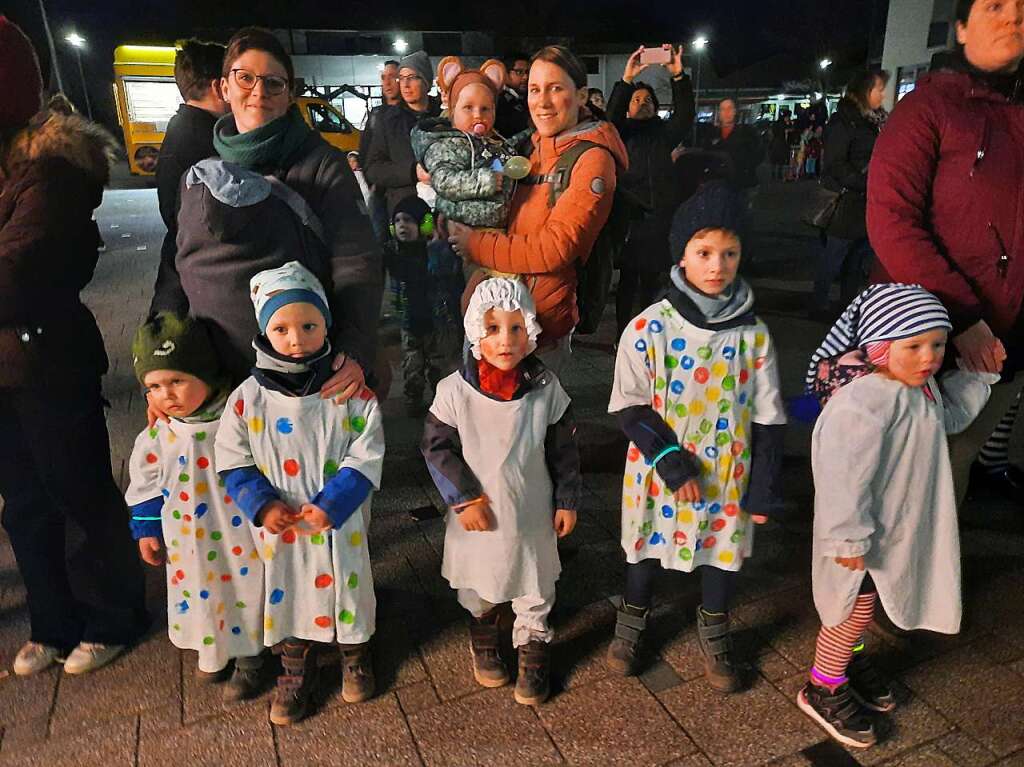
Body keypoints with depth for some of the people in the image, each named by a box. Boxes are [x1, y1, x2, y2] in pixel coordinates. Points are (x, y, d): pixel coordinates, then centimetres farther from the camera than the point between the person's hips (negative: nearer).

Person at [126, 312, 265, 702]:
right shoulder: (157, 434, -9)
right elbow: (145, 483, 6)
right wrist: (147, 529, 8)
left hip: (240, 536, -3)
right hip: (190, 541, 3)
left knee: (245, 590, 11)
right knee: (199, 593, 18)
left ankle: (248, 660, 34)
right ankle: (212, 652, 45)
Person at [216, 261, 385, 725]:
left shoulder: (351, 391, -13)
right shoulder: (249, 396, -9)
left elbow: (366, 455, -13)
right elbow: (233, 460, -1)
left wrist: (332, 504, -22)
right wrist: (262, 504, -14)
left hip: (341, 524, -1)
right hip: (280, 526, 1)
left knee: (348, 587, 17)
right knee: (287, 592, 17)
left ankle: (355, 656, 45)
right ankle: (296, 669, 42)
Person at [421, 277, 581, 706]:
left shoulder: (546, 388, -12)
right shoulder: (454, 390, -16)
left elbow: (564, 449, -3)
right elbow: (437, 447, -9)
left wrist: (567, 501, 0)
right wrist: (464, 498, -13)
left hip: (532, 514, 1)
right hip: (477, 515, 0)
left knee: (535, 589, 16)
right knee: (477, 586, 22)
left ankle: (533, 651, 39)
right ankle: (483, 638, 49)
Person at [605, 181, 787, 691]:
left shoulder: (753, 334, -9)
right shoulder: (649, 328, -15)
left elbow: (768, 419, -3)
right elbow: (628, 406, -10)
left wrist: (764, 490, -3)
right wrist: (670, 459, -18)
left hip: (728, 474, 2)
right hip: (657, 473, -1)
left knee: (723, 549, 18)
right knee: (648, 545, 18)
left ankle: (714, 633, 44)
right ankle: (632, 620, 44)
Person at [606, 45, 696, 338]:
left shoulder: (663, 132, 16)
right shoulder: (622, 133, 10)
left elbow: (685, 115, -1)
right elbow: (612, 115, -10)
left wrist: (678, 77, -14)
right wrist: (627, 80, -23)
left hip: (660, 216, 3)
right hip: (630, 216, -3)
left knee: (653, 281, 8)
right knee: (628, 279, -2)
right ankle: (622, 334, 6)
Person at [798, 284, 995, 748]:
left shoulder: (922, 387, -1)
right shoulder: (865, 399, -32)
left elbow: (950, 418, 20)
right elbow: (843, 473, -32)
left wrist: (978, 373, 9)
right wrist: (848, 536, -28)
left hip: (899, 524, 9)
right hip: (867, 532, -9)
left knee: (865, 603, 26)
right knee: (855, 606, 7)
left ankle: (850, 659, 49)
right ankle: (824, 689, 27)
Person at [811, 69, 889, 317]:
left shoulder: (874, 121, 14)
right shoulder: (843, 122, -10)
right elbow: (834, 166, -16)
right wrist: (867, 183, -18)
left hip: (868, 204, 8)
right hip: (847, 203, -8)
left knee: (858, 258, 12)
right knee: (833, 257, 0)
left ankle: (849, 303, 22)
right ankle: (820, 304, 11)